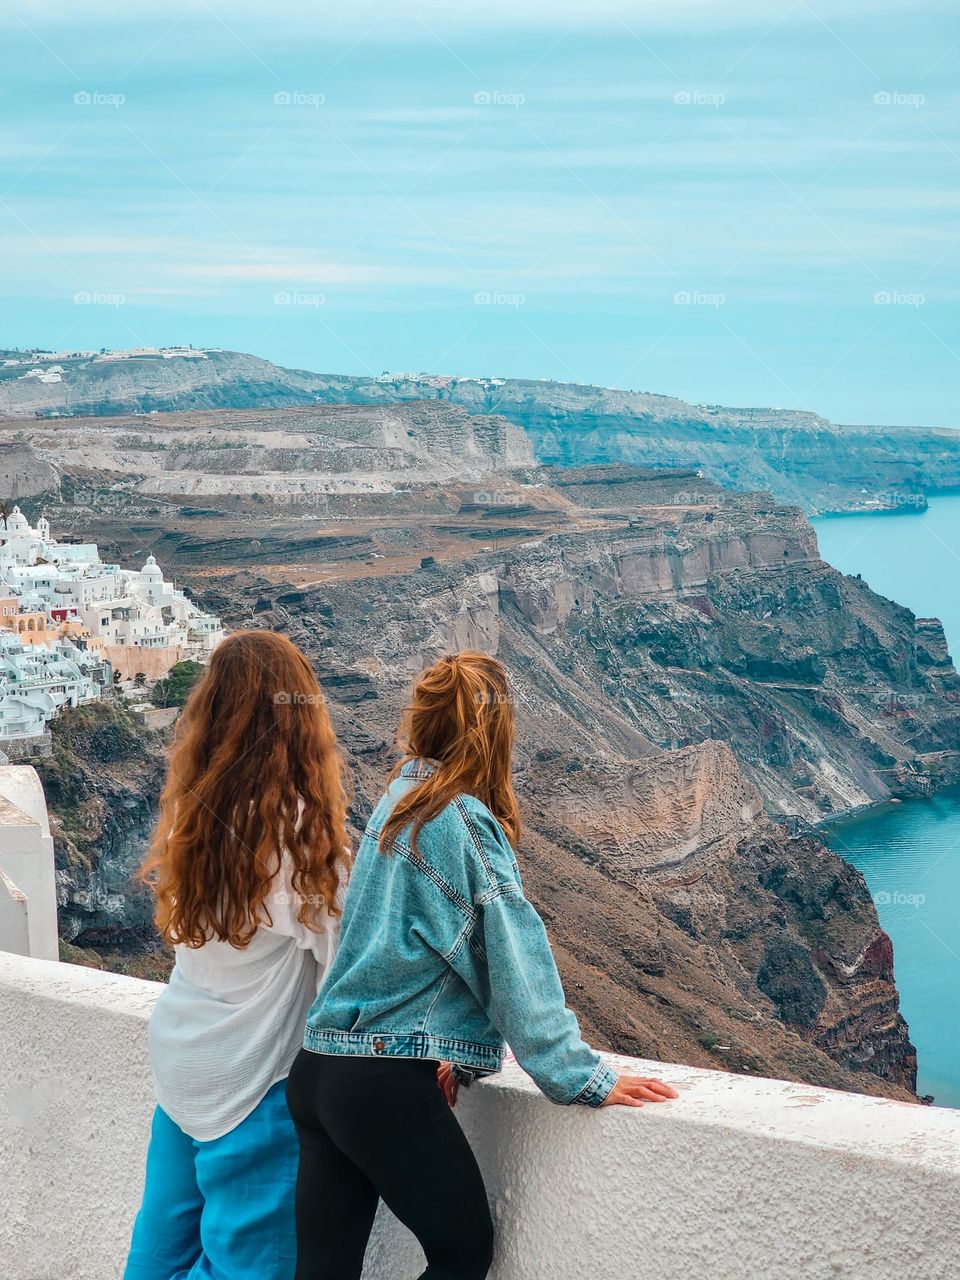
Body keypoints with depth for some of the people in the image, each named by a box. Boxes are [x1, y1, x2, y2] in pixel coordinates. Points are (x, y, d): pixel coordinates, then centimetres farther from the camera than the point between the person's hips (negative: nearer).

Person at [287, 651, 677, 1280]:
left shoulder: (400, 800, 12)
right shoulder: (463, 820, -12)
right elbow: (514, 963, -14)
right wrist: (581, 1078, -11)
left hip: (320, 1066, 8)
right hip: (387, 1084, -8)